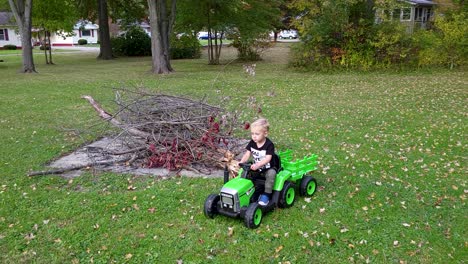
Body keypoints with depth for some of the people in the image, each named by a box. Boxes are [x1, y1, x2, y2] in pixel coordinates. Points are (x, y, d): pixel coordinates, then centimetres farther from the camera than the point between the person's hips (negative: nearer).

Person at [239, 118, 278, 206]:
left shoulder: (269, 145, -19)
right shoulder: (252, 143, -1)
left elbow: (267, 159, -29)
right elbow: (247, 154, -5)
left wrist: (257, 165, -43)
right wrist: (241, 163, -23)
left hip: (268, 168, -5)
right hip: (256, 168, 5)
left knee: (271, 174, -35)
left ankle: (266, 195, -27)